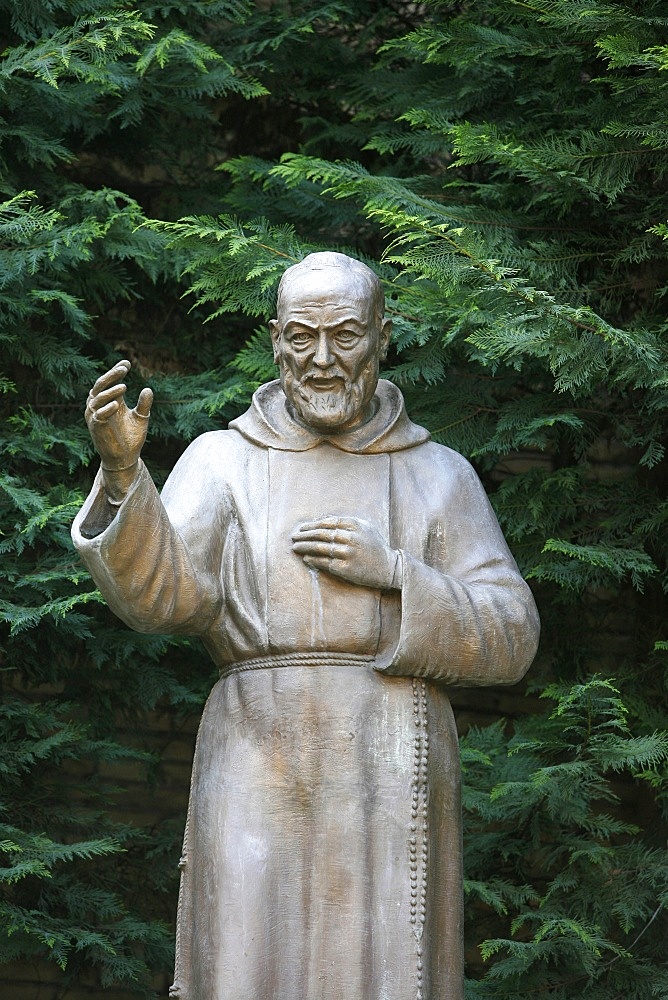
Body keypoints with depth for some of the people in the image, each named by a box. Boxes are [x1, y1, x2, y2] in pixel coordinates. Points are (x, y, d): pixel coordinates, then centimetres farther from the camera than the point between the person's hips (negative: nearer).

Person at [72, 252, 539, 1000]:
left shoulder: (440, 477, 9)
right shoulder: (221, 462, 6)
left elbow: (507, 643, 3)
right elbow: (159, 593, -11)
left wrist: (394, 571, -11)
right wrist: (120, 469, -28)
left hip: (390, 788, 1)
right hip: (260, 781, -1)